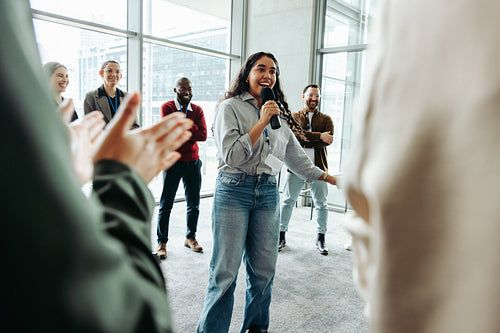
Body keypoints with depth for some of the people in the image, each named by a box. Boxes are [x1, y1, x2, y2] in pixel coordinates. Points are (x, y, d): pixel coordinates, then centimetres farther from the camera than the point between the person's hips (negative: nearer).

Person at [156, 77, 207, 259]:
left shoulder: (197, 110, 9)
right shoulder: (167, 107, 1)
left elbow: (203, 135, -6)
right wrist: (192, 128, -11)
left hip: (193, 162, 4)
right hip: (173, 161, -3)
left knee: (193, 203, 11)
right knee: (166, 204, 1)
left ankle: (190, 237, 27)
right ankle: (162, 242, 13)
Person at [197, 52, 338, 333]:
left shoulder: (278, 114, 17)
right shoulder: (231, 107, 0)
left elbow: (296, 156, 21)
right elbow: (231, 156, -11)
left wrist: (329, 177, 21)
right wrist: (261, 123, -12)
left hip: (268, 193, 5)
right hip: (234, 191, -5)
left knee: (263, 270, 10)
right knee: (226, 271, -3)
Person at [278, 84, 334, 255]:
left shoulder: (326, 119, 11)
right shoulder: (294, 117, 10)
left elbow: (328, 140, -7)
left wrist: (304, 140, -13)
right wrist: (318, 136, -19)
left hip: (318, 167, 1)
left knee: (321, 204, 7)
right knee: (288, 201, 3)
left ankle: (321, 239, 21)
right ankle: (281, 237, 15)